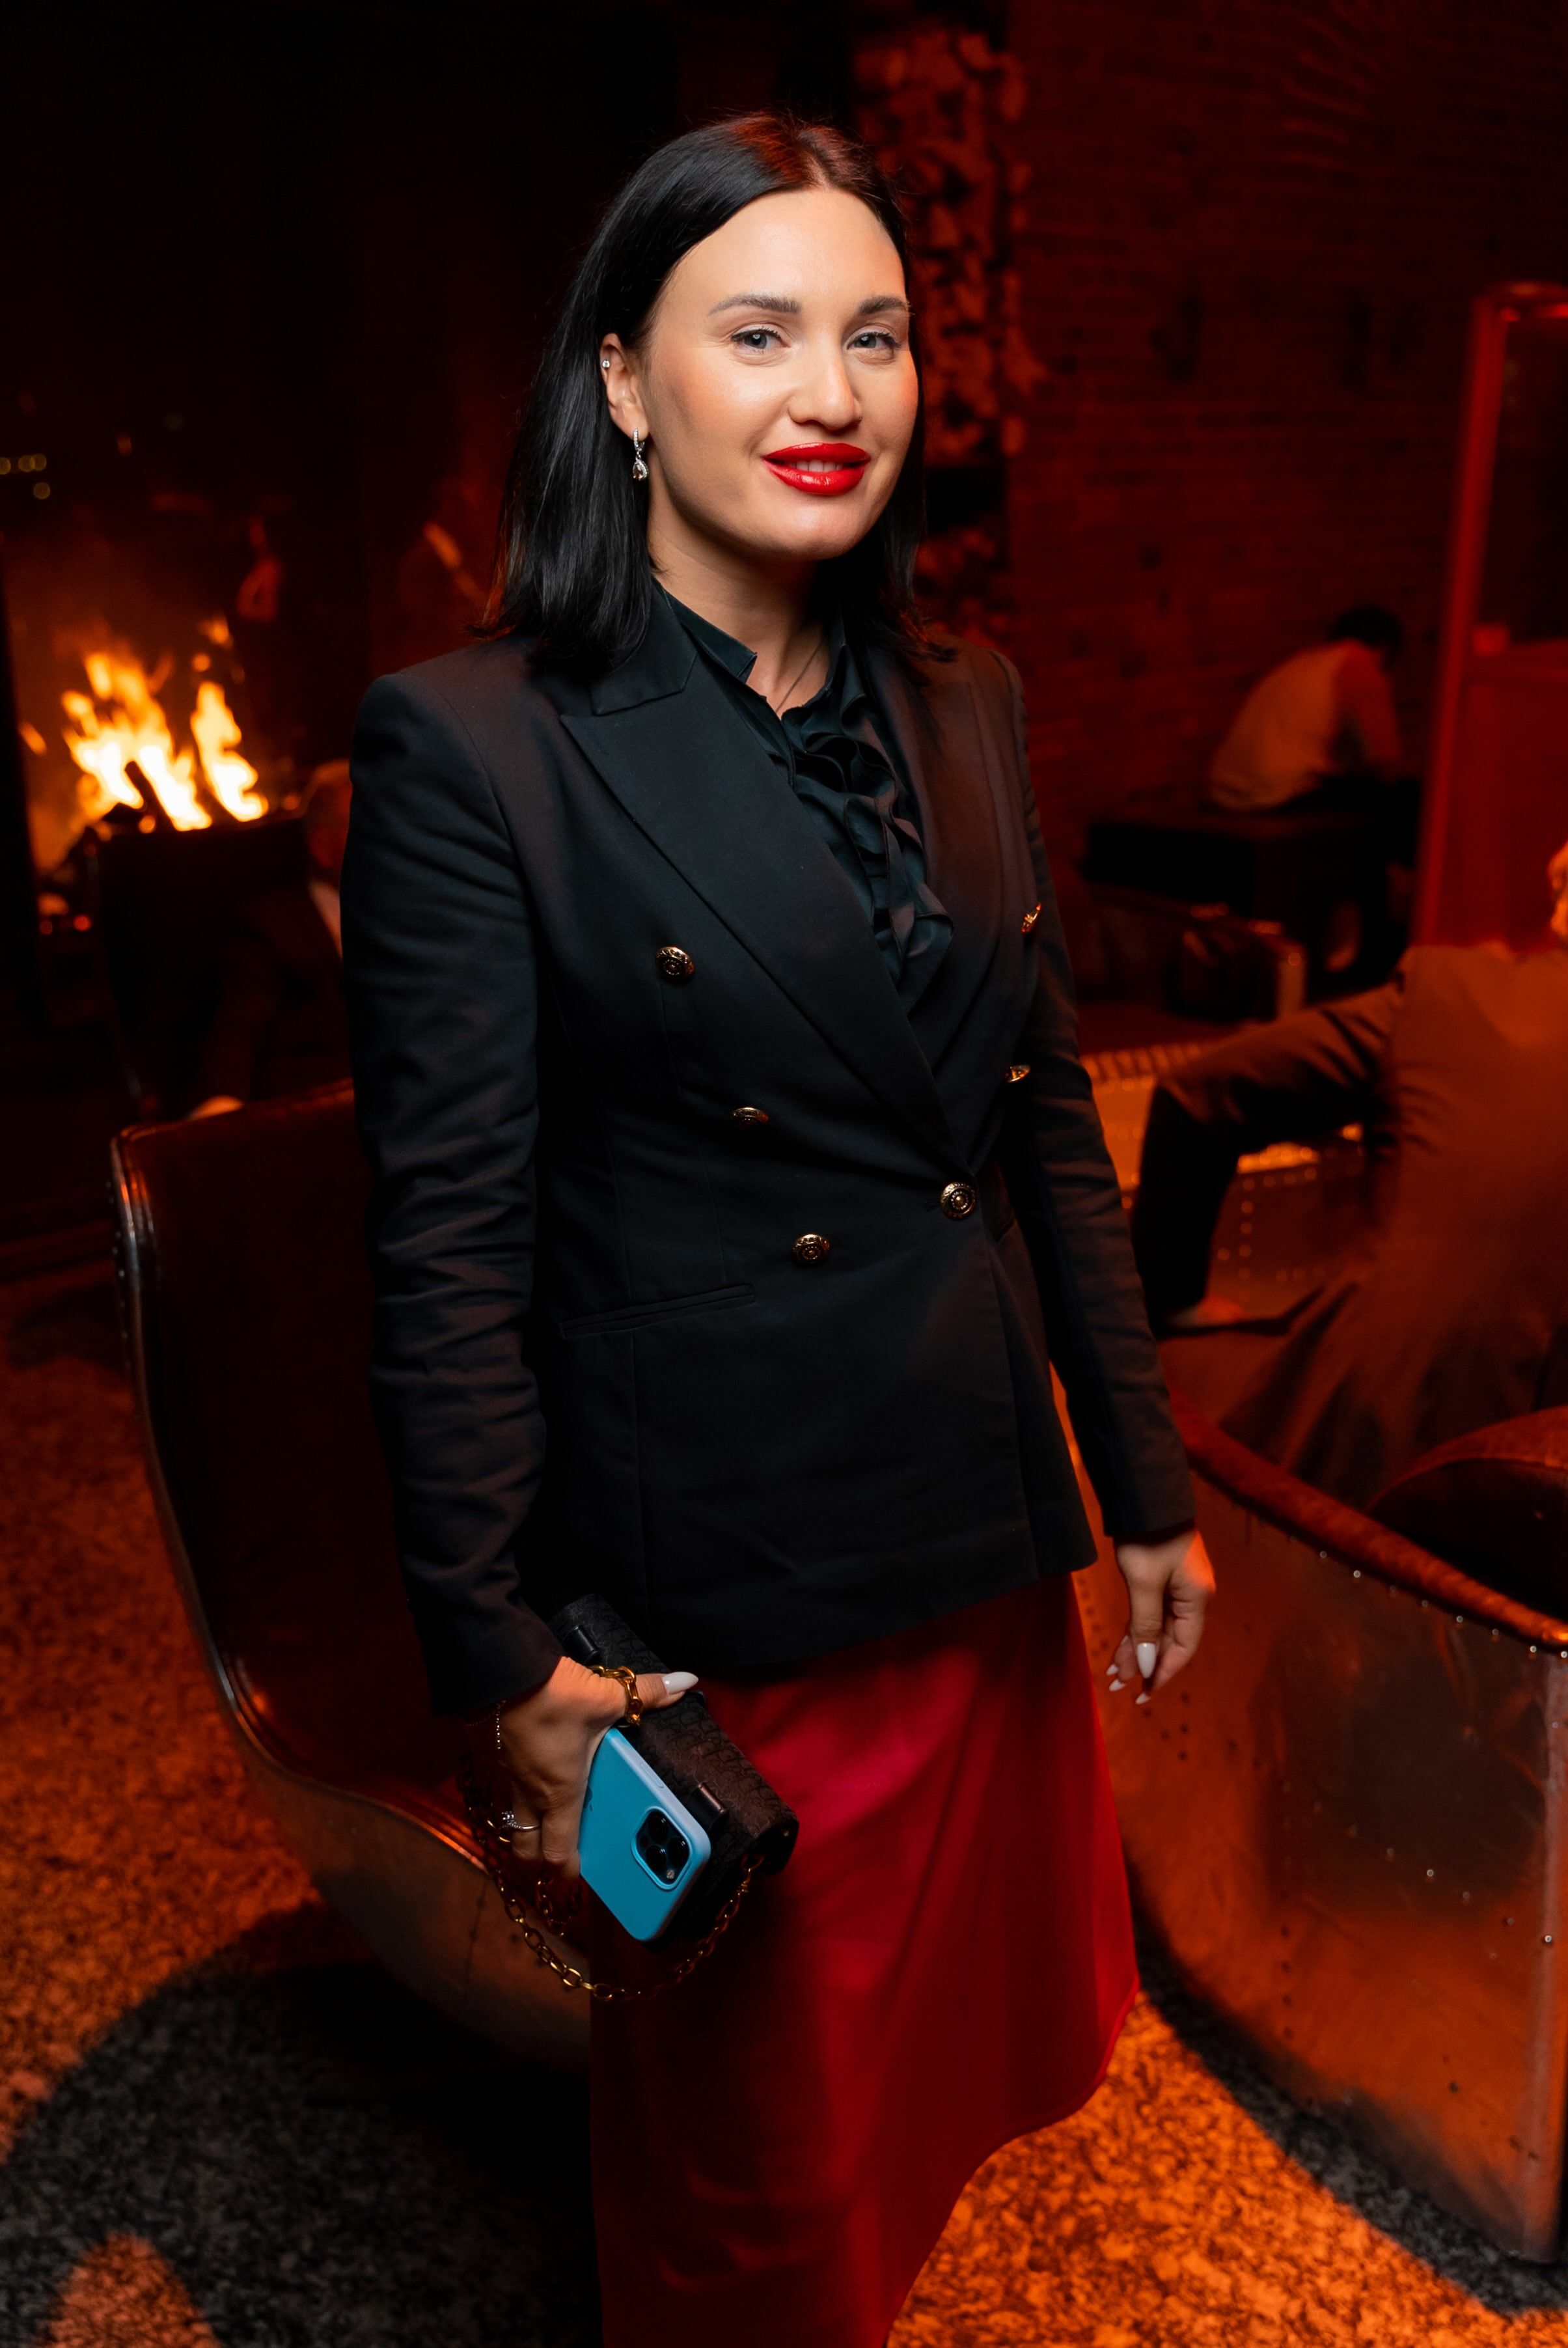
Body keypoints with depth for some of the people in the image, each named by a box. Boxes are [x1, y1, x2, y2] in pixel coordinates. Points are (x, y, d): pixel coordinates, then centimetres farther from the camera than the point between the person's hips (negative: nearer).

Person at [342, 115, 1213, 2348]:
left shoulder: (962, 709, 4)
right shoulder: (473, 747, -14)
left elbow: (1052, 1128, 8)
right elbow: (449, 1243, -14)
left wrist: (1147, 1483, 11)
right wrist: (503, 1657, -14)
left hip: (988, 1552, 6)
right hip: (711, 1608, -6)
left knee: (973, 2041, 26)